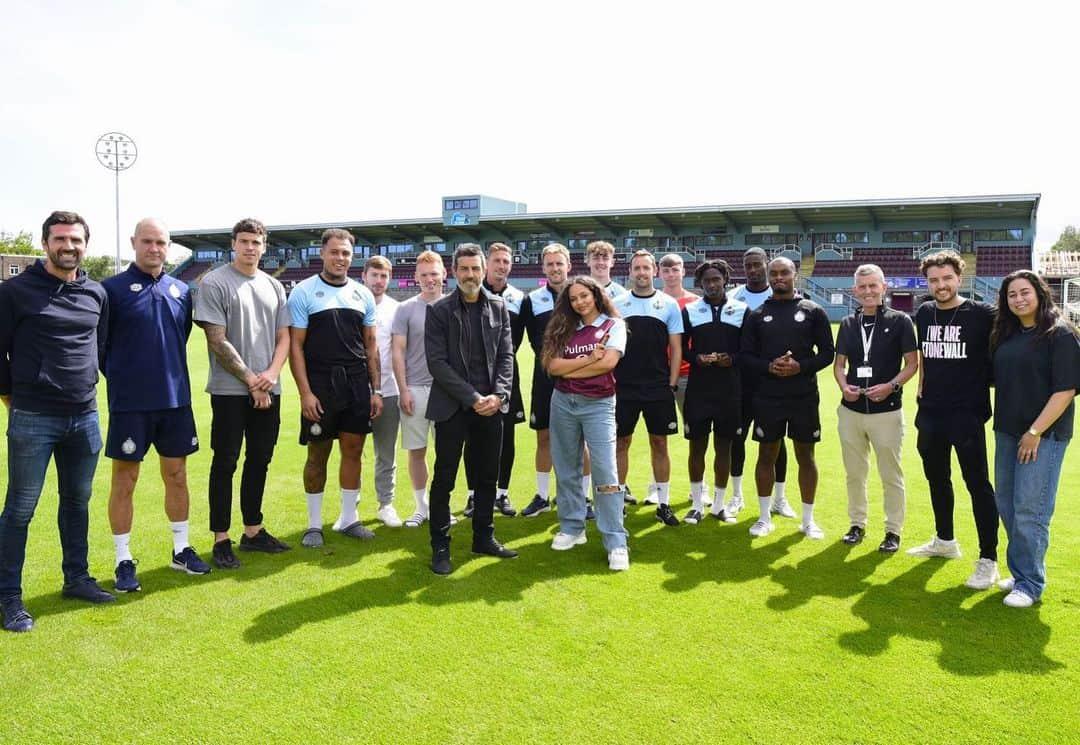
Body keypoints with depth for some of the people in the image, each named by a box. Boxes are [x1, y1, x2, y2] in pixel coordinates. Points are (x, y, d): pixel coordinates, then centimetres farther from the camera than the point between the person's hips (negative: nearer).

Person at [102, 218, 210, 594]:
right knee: (125, 481, 5)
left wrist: (170, 375, 12)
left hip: (175, 399, 4)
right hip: (129, 403, -4)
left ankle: (182, 549, 27)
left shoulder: (181, 291, 7)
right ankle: (124, 560, 17)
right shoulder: (112, 288, -6)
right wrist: (119, 379, 1)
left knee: (176, 476, 13)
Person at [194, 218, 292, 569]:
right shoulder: (214, 283, -5)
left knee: (259, 460, 11)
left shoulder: (273, 286, 11)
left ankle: (253, 531, 23)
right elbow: (217, 341, -10)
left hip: (268, 390, 5)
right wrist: (251, 381, -10)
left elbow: (283, 337, 10)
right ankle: (221, 539, 9)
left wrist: (271, 374, -7)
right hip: (230, 391, -5)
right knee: (225, 464, 1)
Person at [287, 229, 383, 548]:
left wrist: (376, 389, 6)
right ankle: (314, 524, 17)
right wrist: (305, 393, -13)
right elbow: (295, 346, -6)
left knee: (353, 451, 8)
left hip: (357, 386, 4)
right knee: (318, 454, 4)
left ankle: (348, 518, 21)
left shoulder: (363, 294, 9)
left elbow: (371, 345, 12)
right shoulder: (304, 292, -3)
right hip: (320, 387, -4)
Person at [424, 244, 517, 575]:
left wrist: (498, 395, -9)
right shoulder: (439, 310, -4)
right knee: (444, 479, 2)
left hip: (490, 406, 4)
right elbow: (437, 362, -9)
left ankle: (483, 537, 26)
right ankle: (440, 547, 13)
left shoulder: (498, 307, 7)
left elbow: (506, 356, 6)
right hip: (452, 407, -3)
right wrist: (473, 398, -15)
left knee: (487, 477, 12)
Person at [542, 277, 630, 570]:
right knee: (567, 469, 11)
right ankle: (572, 528, 26)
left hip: (598, 405, -4)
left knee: (605, 472, -9)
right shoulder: (564, 329, 8)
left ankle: (616, 543, -4)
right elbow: (551, 366, -4)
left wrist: (568, 368, -7)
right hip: (563, 403, 4)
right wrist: (589, 359, -12)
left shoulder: (613, 325, 0)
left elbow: (609, 362, -15)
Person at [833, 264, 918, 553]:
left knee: (891, 475, 5)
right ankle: (857, 523, 28)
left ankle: (893, 530, 17)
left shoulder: (899, 321, -3)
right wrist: (844, 386, -7)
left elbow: (912, 363, -3)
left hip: (887, 410, -4)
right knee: (854, 473, 14)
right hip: (850, 410, 4)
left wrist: (891, 386, -18)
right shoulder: (848, 324, 9)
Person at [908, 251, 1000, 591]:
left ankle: (988, 559, 8)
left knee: (978, 484, -1)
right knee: (937, 478, 17)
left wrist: (982, 386, -7)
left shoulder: (982, 314, -9)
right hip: (930, 412, 6)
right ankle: (945, 540, 35)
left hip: (967, 414, -6)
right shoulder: (923, 313, 6)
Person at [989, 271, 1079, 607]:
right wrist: (1001, 425, 10)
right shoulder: (1006, 334, 10)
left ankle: (1030, 584, 9)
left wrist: (1035, 432, -17)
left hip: (1044, 434, -7)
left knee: (1030, 510, -4)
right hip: (1008, 431, 7)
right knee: (1007, 506, 13)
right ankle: (1020, 572, 27)